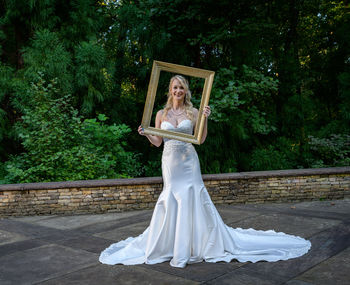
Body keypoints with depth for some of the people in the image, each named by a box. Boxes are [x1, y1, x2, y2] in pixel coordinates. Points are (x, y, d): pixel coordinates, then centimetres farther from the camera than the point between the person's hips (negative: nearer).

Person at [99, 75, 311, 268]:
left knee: (191, 197, -4)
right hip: (170, 161, 1)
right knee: (170, 200, 4)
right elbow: (158, 142, 10)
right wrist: (146, 134, -7)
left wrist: (205, 119, -11)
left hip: (188, 160, -1)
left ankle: (196, 243, 9)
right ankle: (168, 244, 18)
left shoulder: (193, 112, 3)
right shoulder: (162, 114, 7)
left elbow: (201, 139, -1)